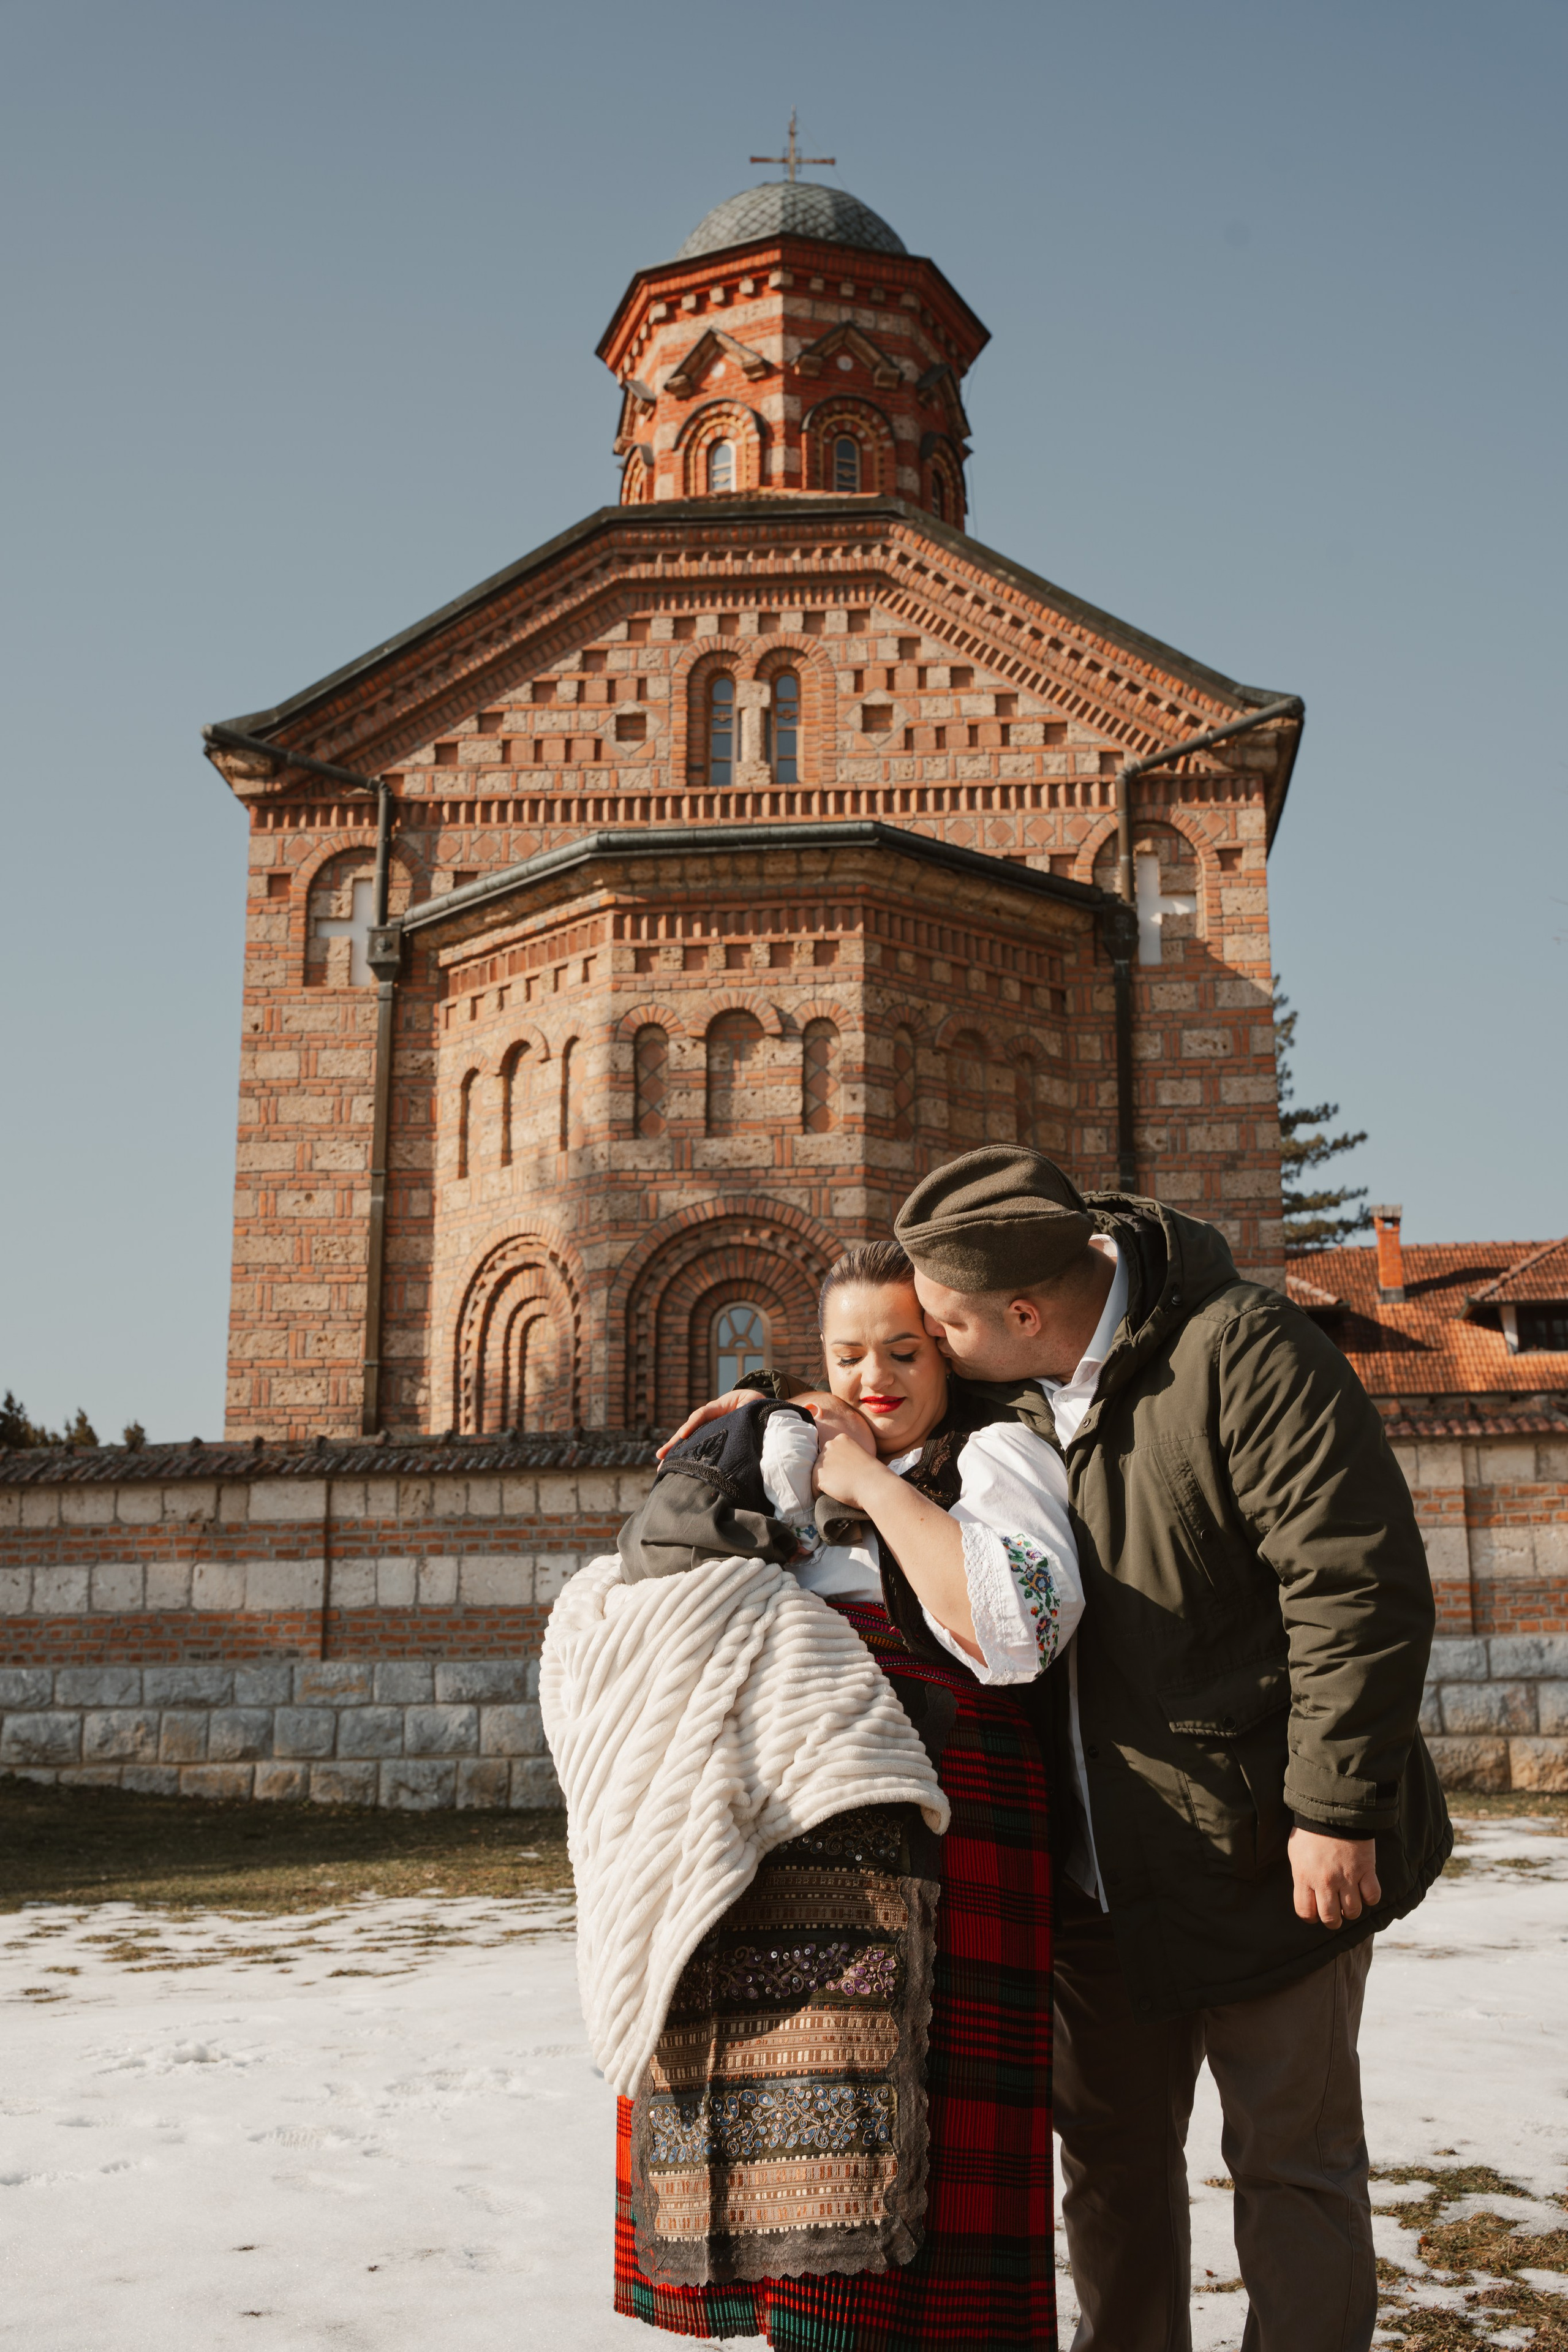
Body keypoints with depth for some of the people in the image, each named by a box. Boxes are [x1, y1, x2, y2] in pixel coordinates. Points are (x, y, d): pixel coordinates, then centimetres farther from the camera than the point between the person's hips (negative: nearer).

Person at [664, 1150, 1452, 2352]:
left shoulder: (1242, 1352, -21)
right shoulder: (1014, 1383, 3)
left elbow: (1359, 1584, -23)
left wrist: (1336, 1807, -23)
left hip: (1264, 1851, -7)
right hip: (1103, 1855, 7)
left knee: (1292, 2162, 5)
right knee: (1111, 2146, 17)